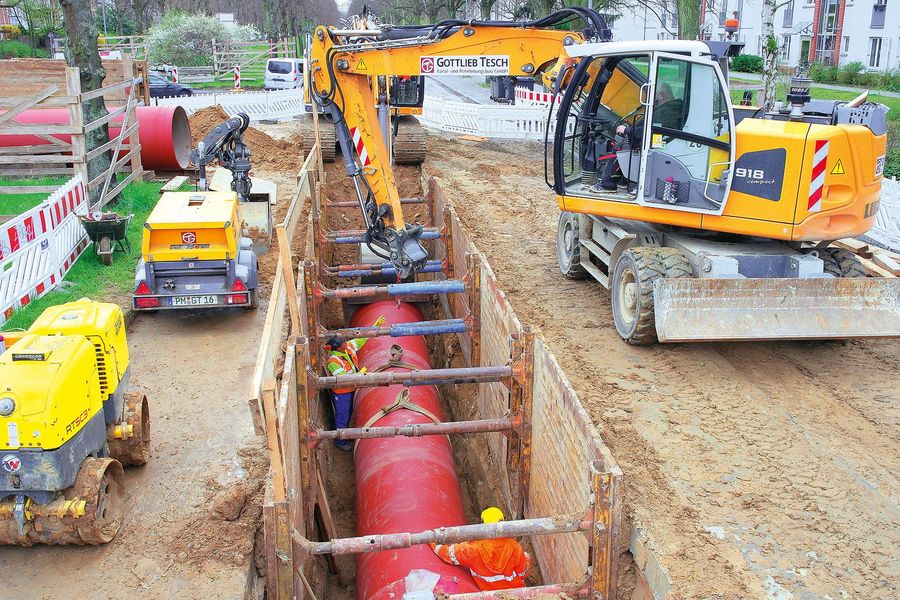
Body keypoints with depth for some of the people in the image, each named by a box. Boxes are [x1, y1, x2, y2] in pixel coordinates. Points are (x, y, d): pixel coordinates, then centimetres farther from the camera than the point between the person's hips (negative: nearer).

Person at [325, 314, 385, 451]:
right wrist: (361, 373, -30)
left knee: (348, 414, 26)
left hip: (351, 390, 8)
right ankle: (340, 441, 31)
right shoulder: (333, 362, -33)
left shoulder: (349, 347, -12)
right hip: (341, 393, -8)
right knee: (342, 417, 10)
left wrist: (375, 325, -7)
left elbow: (362, 338, -1)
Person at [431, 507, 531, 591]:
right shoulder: (514, 547, -25)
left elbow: (449, 554, -15)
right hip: (515, 591, 0)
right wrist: (526, 556, 10)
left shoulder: (474, 548, -27)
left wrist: (433, 541, 0)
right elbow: (523, 572, -10)